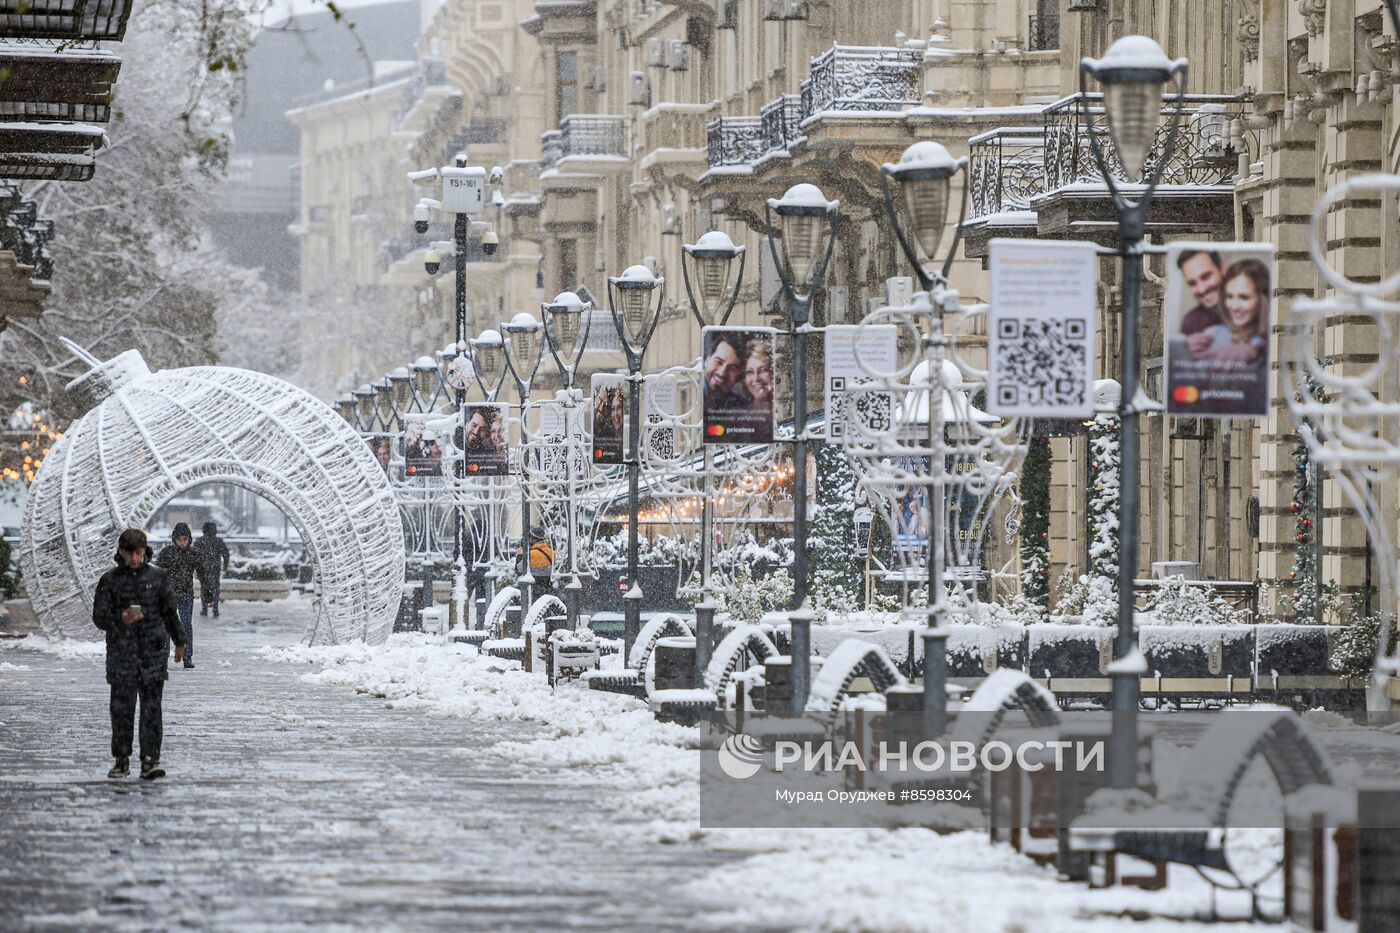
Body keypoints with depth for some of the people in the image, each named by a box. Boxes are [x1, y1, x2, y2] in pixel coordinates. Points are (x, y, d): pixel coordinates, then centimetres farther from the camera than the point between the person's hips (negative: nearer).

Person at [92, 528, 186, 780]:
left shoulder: (157, 576, 5)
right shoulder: (110, 580, 2)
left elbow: (169, 611, 15)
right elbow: (99, 616, 0)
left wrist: (179, 641, 24)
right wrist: (120, 619, -20)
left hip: (153, 650, 0)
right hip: (121, 652, 0)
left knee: (152, 707, -6)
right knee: (121, 707, 3)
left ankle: (150, 761, -7)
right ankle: (122, 761, 14)